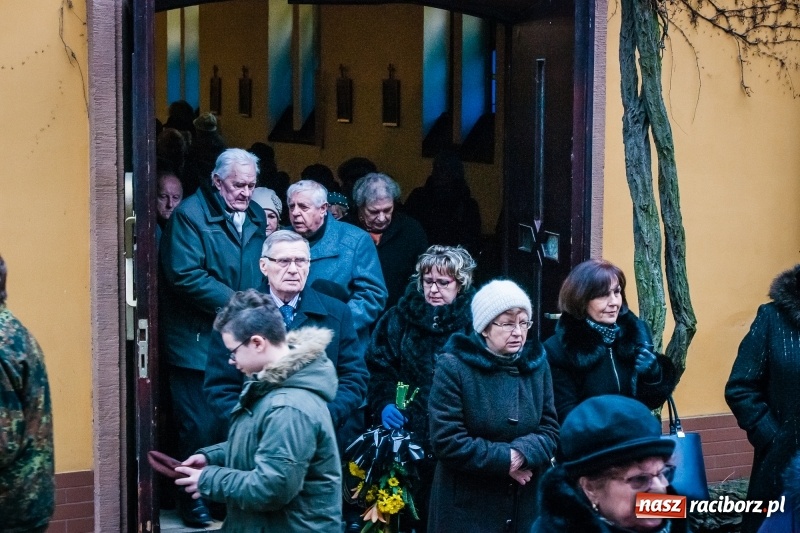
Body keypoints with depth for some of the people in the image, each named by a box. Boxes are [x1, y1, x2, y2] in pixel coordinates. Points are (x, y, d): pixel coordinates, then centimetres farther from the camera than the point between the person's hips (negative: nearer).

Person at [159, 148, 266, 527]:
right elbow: (186, 275, -20)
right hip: (198, 342, -6)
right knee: (200, 427, 0)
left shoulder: (256, 217, 10)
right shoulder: (190, 214, -11)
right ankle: (194, 499, 15)